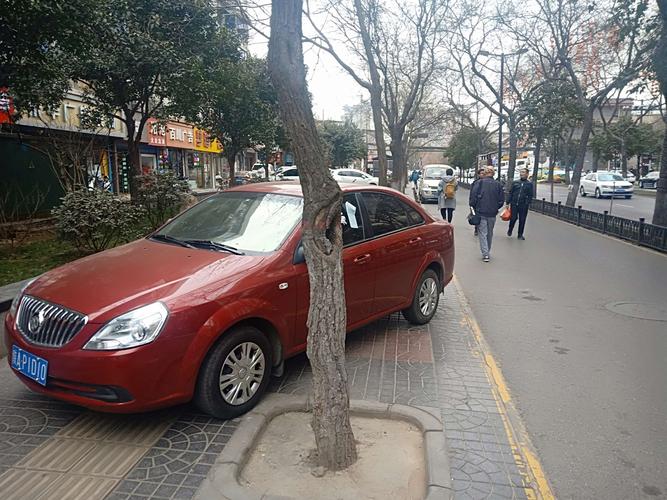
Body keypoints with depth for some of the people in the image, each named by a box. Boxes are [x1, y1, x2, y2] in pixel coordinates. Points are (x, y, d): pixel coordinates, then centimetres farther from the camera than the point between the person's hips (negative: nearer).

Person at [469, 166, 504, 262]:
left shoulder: (480, 183, -8)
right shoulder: (497, 184, 1)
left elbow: (473, 196, -10)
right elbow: (501, 200, 5)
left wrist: (474, 207, 3)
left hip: (481, 212, -3)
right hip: (492, 213, 3)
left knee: (483, 233, 0)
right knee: (490, 233, 16)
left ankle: (485, 253, -11)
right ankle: (488, 252, 28)